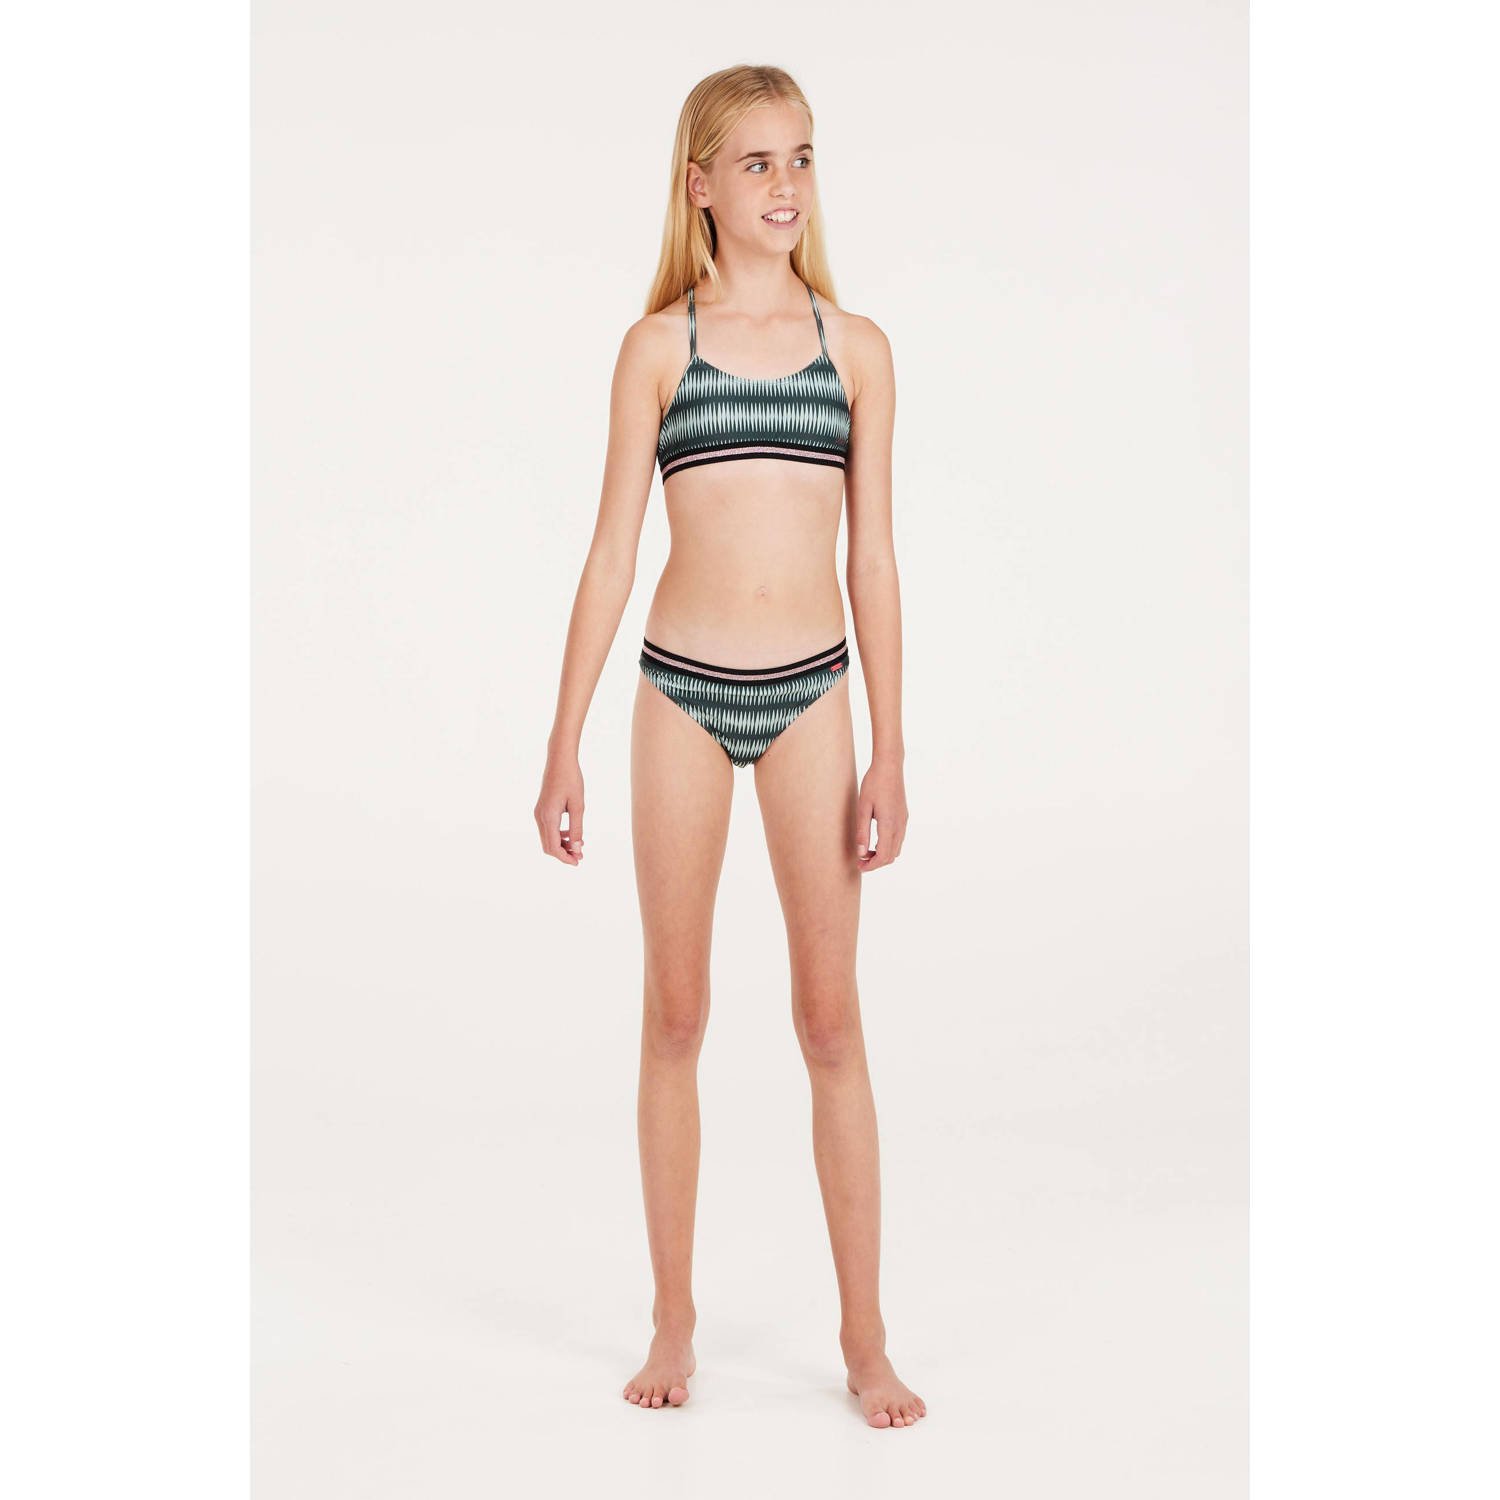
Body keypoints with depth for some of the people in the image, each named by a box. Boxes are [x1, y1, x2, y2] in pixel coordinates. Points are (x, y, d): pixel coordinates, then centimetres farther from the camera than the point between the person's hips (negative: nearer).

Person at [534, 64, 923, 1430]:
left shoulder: (857, 347, 6)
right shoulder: (657, 346, 3)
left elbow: (873, 557, 5)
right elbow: (612, 551, 3)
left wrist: (890, 753, 1)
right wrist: (564, 747, 0)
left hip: (810, 695, 0)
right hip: (682, 692, 0)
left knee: (832, 1019, 3)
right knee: (677, 1014, 8)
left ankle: (865, 1337, 13)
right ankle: (675, 1322, 20)